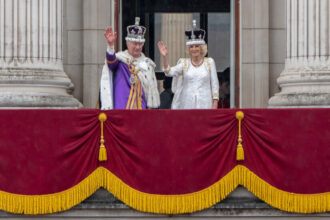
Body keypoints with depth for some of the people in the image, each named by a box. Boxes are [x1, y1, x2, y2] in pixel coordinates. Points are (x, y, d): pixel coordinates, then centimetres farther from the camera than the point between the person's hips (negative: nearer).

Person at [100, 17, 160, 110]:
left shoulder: (147, 63, 14)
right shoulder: (120, 58, 2)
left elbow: (152, 88, 17)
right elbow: (111, 61, -23)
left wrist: (151, 107, 12)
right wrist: (110, 45, -42)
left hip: (141, 107, 4)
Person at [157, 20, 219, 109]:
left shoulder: (209, 62, 7)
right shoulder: (184, 63, 8)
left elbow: (214, 84, 6)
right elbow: (169, 72, -7)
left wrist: (215, 103, -1)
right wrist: (164, 57, -22)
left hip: (205, 105, -1)